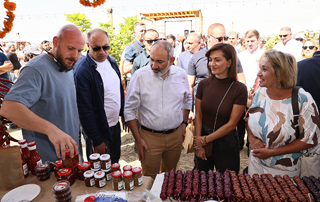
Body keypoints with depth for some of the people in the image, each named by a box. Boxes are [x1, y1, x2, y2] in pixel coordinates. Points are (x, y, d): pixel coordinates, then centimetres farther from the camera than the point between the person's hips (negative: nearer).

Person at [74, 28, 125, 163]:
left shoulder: (111, 61, 2)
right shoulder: (82, 71, -22)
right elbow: (85, 110, -20)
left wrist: (123, 114, 12)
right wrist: (96, 141, -16)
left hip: (115, 125, 7)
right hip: (99, 130, -6)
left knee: (115, 163, 23)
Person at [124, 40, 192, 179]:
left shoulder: (181, 75, -2)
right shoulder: (140, 76, -12)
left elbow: (187, 100, 16)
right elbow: (129, 110, -7)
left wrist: (184, 123, 9)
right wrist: (138, 140, -7)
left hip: (176, 135, 3)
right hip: (150, 137, -3)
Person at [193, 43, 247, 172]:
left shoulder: (240, 89, -14)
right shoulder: (203, 84, -5)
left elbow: (231, 124, -13)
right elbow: (198, 116, -3)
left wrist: (205, 139, -10)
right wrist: (198, 145, -5)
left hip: (226, 142, -2)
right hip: (202, 141, 3)